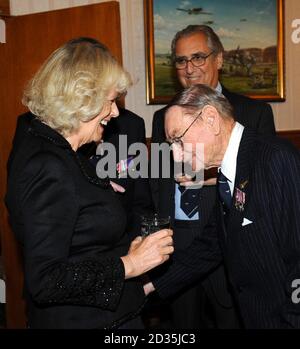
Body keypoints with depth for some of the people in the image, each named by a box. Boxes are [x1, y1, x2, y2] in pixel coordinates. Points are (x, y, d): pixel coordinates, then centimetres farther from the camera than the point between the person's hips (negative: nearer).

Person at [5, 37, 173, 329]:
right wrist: (128, 265, -21)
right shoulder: (47, 167, -26)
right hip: (85, 321, -9)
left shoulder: (37, 140, 5)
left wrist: (100, 188, 9)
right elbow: (44, 281, -27)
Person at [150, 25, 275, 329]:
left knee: (234, 321, 9)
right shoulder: (163, 117, 11)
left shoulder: (254, 112, 0)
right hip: (177, 245, 3)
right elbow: (156, 184, 13)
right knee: (185, 325, 15)